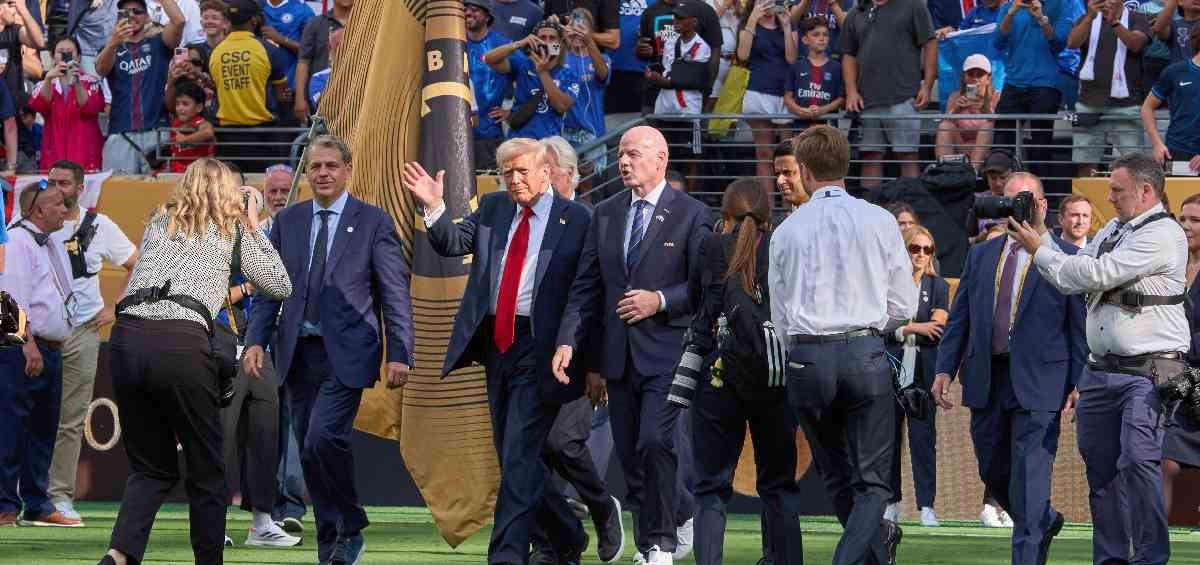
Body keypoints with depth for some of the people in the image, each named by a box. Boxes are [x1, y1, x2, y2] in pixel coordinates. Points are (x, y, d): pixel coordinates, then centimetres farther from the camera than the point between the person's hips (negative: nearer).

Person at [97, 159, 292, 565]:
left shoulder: (159, 222, 24)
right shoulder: (232, 231, 15)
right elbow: (280, 287, 20)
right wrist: (253, 227, 27)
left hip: (126, 336, 4)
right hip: (181, 341, -4)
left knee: (151, 468, 13)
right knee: (206, 470, 11)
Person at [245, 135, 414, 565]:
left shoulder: (373, 222, -1)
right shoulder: (287, 221, 11)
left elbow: (395, 295, -2)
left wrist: (399, 354, -9)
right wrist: (256, 340, -2)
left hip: (345, 352, -5)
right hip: (299, 351, 5)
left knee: (324, 437, -21)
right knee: (309, 450, 5)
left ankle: (350, 530, -4)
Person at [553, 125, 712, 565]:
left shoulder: (691, 215, -3)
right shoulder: (606, 214, 12)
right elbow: (587, 287, 11)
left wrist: (660, 300, -17)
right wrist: (569, 342, 0)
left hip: (666, 352, -6)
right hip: (619, 355, 6)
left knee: (655, 443, -17)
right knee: (631, 458, 7)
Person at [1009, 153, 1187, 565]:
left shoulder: (1162, 234, -11)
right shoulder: (1113, 230, 18)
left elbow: (1096, 273, -15)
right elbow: (1072, 282, 15)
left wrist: (1039, 250, -5)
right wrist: (1040, 232, 8)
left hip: (1149, 370, -9)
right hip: (1101, 370, 9)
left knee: (1138, 461, -19)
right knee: (1100, 469, 9)